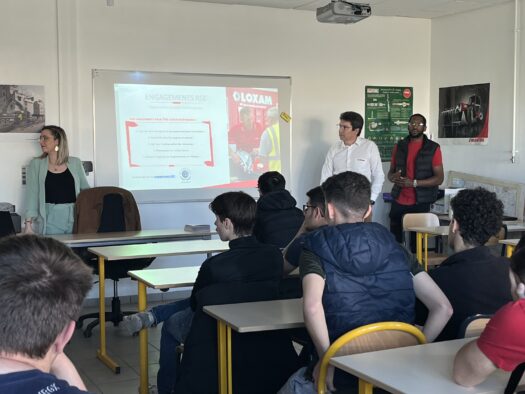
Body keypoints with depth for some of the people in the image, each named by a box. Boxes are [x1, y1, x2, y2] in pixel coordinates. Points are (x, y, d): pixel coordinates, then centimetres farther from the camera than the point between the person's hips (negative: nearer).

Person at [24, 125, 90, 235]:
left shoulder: (75, 163, 7)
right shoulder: (36, 164, 5)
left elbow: (86, 189, 15)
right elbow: (31, 194, -1)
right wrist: (28, 223, -9)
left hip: (74, 218, 1)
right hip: (50, 220, -1)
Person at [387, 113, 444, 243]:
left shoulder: (433, 148, -2)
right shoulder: (399, 146, 9)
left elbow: (439, 178, -6)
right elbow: (390, 172, 15)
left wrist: (414, 183, -18)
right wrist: (393, 177, -10)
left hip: (420, 203, -3)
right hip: (398, 201, 3)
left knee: (417, 240, 2)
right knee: (394, 239, 2)